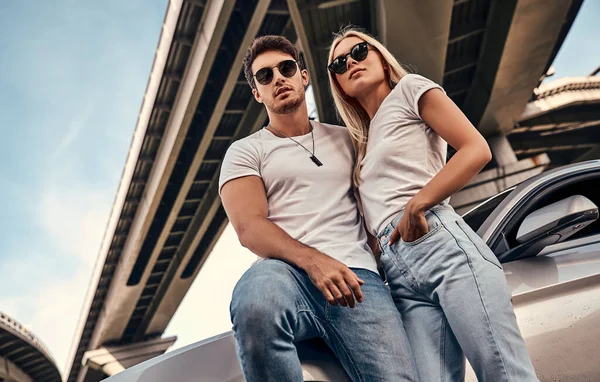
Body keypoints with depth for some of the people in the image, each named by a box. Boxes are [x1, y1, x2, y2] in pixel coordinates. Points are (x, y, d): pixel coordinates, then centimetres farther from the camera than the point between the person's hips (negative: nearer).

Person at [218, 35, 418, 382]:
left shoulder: (345, 139, 25)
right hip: (287, 270, -1)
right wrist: (313, 260, -20)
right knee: (256, 306, -38)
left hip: (355, 275, 2)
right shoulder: (246, 151, 14)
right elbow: (250, 227, -2)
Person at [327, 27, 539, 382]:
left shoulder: (409, 88, 13)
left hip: (444, 246, -6)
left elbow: (477, 150, -2)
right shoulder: (364, 140, 30)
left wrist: (417, 205, -11)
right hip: (400, 277, 6)